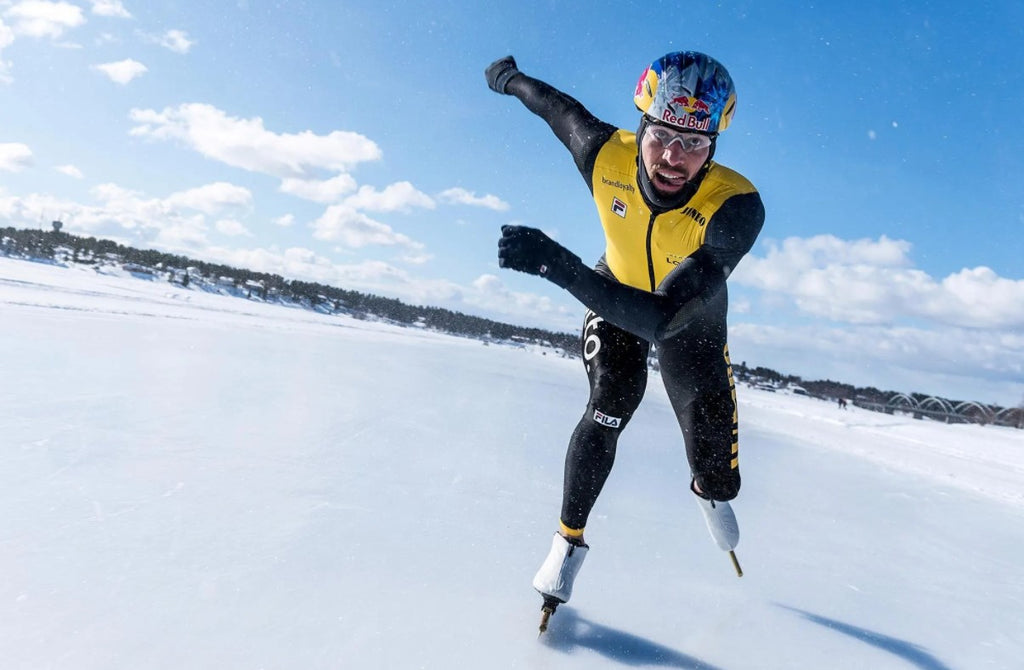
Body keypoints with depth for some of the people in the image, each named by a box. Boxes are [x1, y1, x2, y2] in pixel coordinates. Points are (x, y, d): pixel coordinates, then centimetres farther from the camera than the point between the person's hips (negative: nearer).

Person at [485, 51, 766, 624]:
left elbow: (663, 316, -49)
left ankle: (712, 492, 44)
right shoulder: (606, 155, -32)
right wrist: (512, 78, 12)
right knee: (609, 410, -18)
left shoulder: (737, 206, -40)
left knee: (712, 433, 3)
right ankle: (570, 539, 4)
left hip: (692, 311, 0)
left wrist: (562, 267, -62)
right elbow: (562, 107, -8)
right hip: (615, 293, 1)